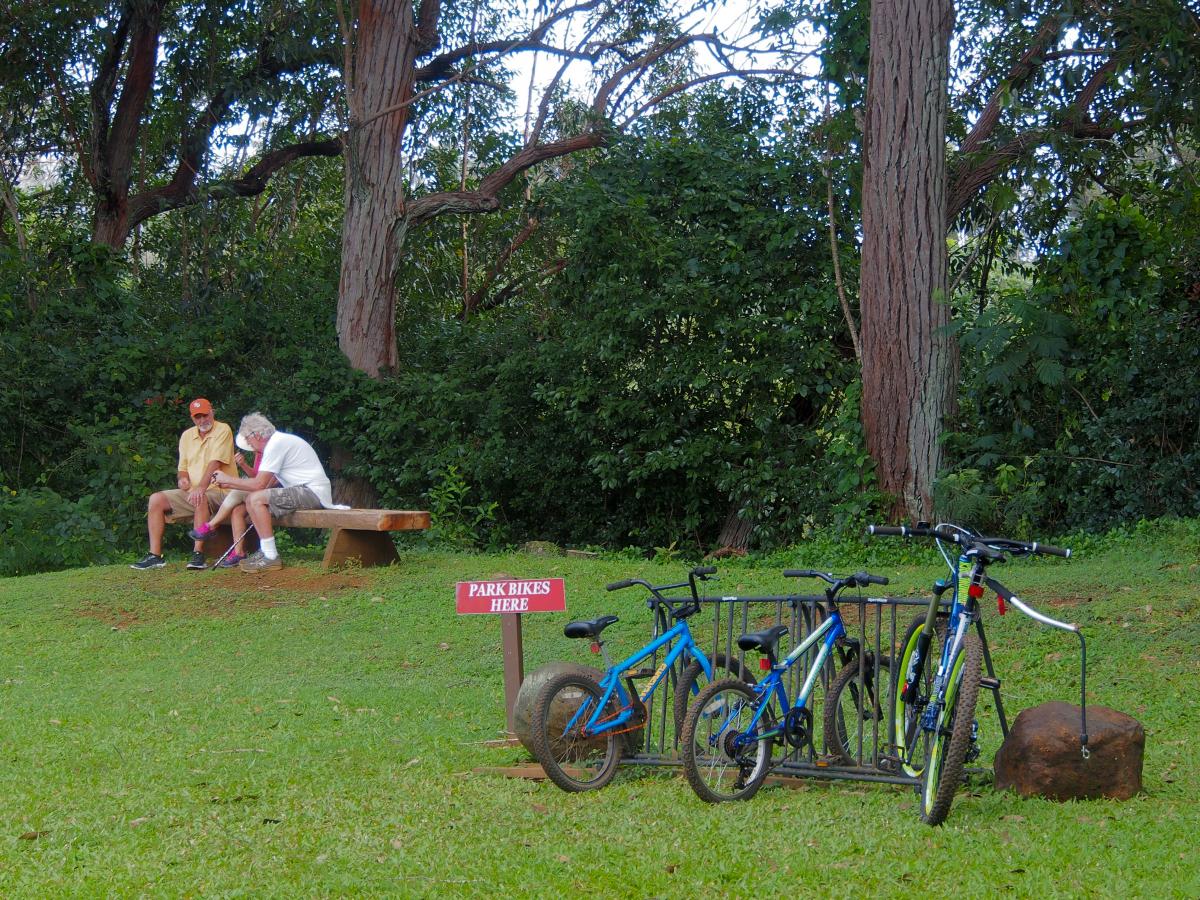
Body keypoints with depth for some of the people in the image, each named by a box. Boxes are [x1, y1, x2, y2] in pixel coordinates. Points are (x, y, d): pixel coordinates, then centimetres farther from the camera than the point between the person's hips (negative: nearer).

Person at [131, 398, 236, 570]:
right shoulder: (187, 436, 14)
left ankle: (198, 554, -36)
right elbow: (182, 468, 17)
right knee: (156, 499, -8)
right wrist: (182, 478, -8)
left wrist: (201, 487, -30)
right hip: (192, 491, 7)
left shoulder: (223, 430, -7)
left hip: (219, 490, -7)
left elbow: (215, 462, -19)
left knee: (201, 499, -39)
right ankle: (155, 555, -12)